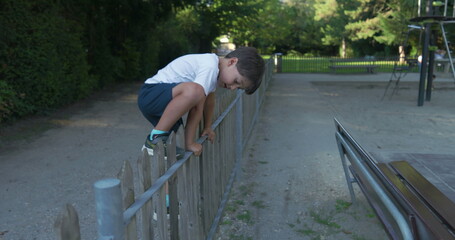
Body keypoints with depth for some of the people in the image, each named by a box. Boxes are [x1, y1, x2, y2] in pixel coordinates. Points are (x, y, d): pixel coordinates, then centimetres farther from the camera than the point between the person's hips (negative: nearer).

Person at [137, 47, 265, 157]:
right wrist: (190, 143, -21)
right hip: (149, 94, -10)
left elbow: (209, 100, 17)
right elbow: (197, 107, -26)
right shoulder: (210, 67, -24)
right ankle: (155, 139, -25)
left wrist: (207, 128, 24)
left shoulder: (214, 69, 7)